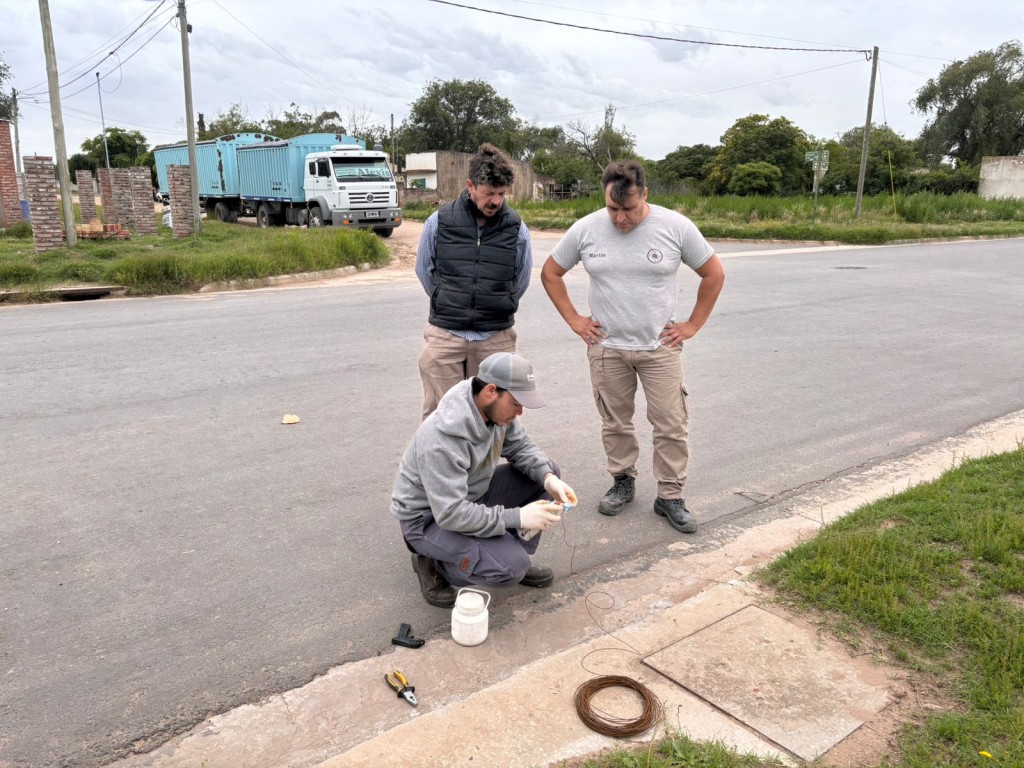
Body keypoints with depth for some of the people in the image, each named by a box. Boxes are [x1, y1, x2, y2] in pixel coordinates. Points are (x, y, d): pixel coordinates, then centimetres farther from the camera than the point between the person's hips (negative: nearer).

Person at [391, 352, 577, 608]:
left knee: (547, 471, -3)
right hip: (430, 517, -8)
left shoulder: (494, 407, -12)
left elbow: (521, 446, 1)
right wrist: (516, 517, -31)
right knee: (510, 567, -26)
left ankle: (514, 556, 9)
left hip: (472, 495, 8)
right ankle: (434, 563, 0)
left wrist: (548, 478, -19)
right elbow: (450, 513, -34)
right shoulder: (442, 439, -35)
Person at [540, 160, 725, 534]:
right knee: (615, 423, 13)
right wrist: (573, 319, 1)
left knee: (671, 424, 2)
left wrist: (693, 324, -1)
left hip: (660, 347, -1)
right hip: (606, 347, 1)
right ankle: (623, 482, 32)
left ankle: (670, 496, 16)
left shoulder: (676, 226, -8)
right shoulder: (585, 229, -5)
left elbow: (714, 273, 2)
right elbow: (550, 272, 7)